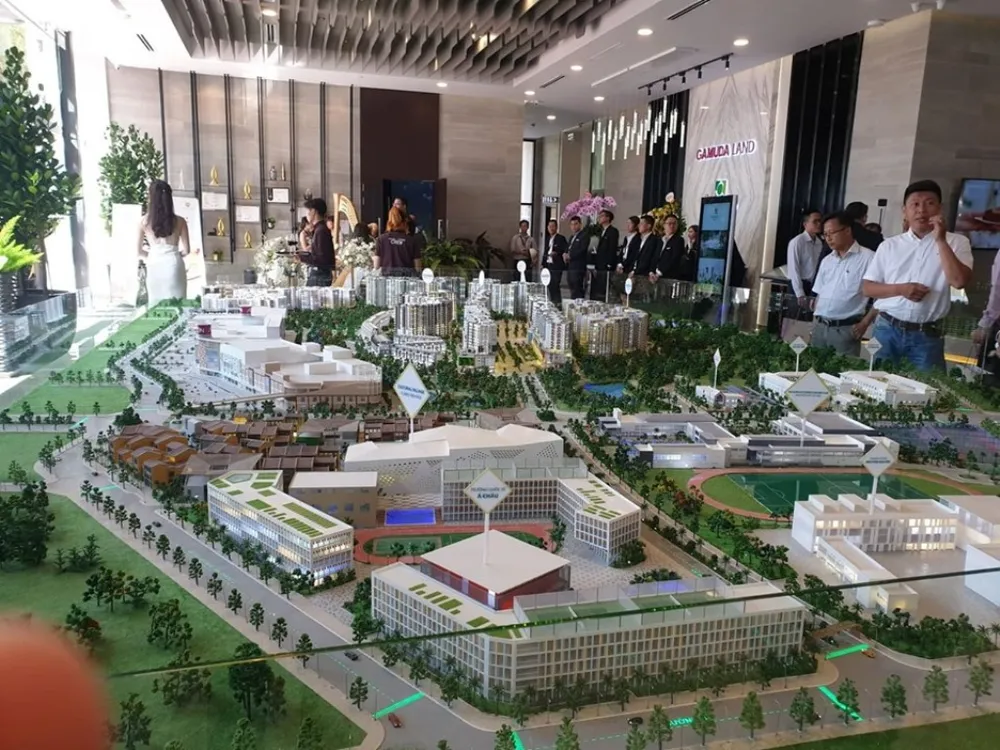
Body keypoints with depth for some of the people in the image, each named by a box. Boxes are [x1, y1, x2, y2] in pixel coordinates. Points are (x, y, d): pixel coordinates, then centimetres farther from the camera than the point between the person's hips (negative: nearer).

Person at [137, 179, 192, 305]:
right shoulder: (179, 221, 0)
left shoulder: (144, 221, 0)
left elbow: (139, 251, 5)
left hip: (154, 268, 1)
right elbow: (186, 250, 3)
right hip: (174, 266, -1)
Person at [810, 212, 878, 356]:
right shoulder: (826, 260, 14)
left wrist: (865, 323, -9)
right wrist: (814, 322, 10)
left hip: (846, 329, -6)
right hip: (820, 327, 6)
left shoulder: (868, 257, -7)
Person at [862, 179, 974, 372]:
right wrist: (900, 289, -11)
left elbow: (959, 281, -15)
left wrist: (940, 240, -14)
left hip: (927, 336, -1)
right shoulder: (889, 245, 6)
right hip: (887, 329, 2)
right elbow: (867, 288, 6)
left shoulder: (956, 243, 1)